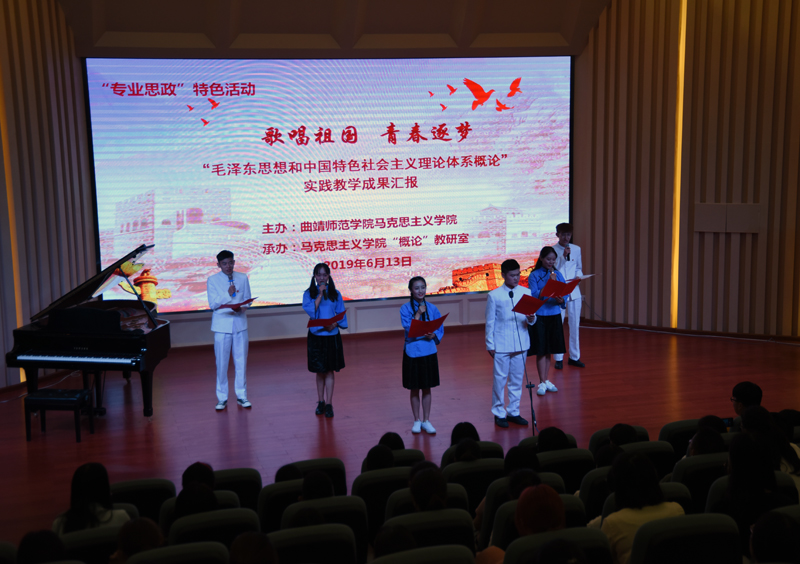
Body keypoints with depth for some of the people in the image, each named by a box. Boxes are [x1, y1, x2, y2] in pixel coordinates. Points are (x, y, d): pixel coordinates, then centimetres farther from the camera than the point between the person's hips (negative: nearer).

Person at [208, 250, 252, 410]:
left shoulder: (242, 278, 7)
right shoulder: (213, 280, -1)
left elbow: (247, 299, 7)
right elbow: (212, 304, -6)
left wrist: (242, 308, -14)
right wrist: (228, 294, -18)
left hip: (240, 323, 2)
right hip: (222, 325, -2)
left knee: (241, 361, 6)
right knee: (222, 363, 3)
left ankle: (241, 395, 17)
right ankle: (222, 398, 13)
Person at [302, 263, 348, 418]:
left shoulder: (335, 294, 4)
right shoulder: (309, 293, 1)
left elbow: (341, 315, 2)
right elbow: (311, 310, -15)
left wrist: (334, 324, -17)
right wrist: (320, 294, -16)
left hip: (331, 336, 0)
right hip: (316, 336, 0)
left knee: (329, 371, 2)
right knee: (319, 371, 9)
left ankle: (328, 404, 6)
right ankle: (321, 402, 21)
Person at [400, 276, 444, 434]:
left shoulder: (432, 308, 2)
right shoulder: (405, 308, -5)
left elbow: (440, 328, 6)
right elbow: (409, 328, -16)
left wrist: (433, 335, -13)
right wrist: (418, 313, -20)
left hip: (429, 352, 2)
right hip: (412, 352, -2)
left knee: (427, 388, 9)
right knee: (414, 388, 8)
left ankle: (426, 421, 19)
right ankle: (417, 421, 21)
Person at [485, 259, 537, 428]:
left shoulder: (526, 292, 3)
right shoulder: (494, 295, -6)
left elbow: (531, 319, 6)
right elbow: (490, 322, -2)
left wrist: (531, 319, -17)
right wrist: (490, 345, -3)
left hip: (521, 344, 3)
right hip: (501, 346, -3)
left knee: (517, 380, 11)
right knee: (500, 379, 3)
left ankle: (514, 412, 24)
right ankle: (499, 414, 16)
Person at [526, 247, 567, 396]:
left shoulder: (558, 274, 6)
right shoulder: (534, 275, -6)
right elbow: (534, 296, -15)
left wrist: (561, 300, -19)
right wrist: (549, 284, -22)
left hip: (554, 315, 4)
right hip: (539, 316, -4)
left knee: (549, 350, 11)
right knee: (541, 350, -2)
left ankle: (546, 380, 21)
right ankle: (542, 383, 5)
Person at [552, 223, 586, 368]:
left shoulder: (576, 249, 9)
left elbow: (579, 268, 17)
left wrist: (578, 276, -4)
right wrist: (563, 256, -18)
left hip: (574, 292, 4)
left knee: (575, 325, 7)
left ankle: (574, 357, 17)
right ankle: (558, 358, 9)